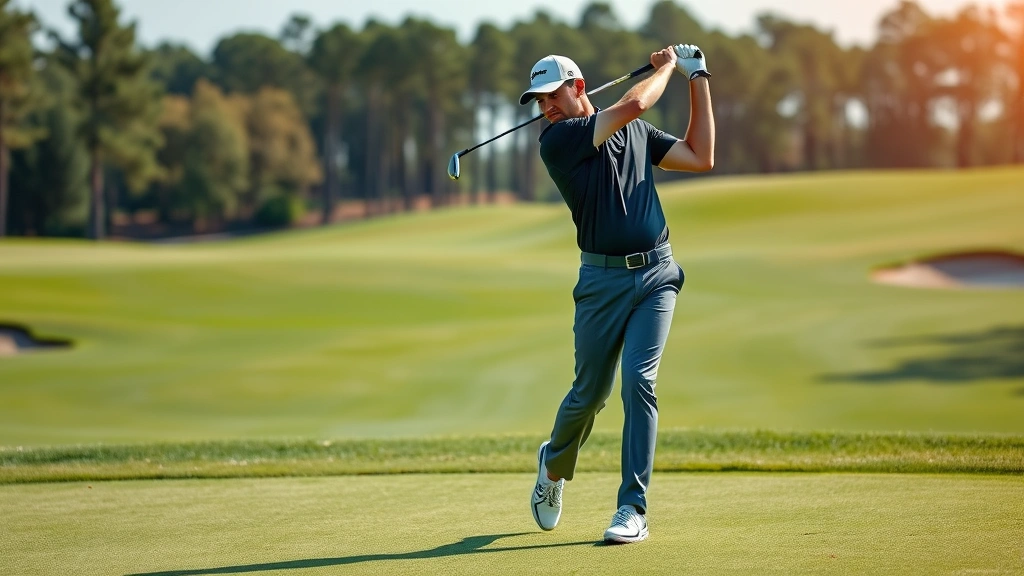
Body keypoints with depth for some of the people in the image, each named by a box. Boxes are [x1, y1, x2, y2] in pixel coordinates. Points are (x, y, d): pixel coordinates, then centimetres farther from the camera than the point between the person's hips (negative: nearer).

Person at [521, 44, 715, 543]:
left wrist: (697, 79, 14)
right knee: (590, 392, 5)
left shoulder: (637, 133, 11)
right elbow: (634, 103, -14)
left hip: (656, 274, 2)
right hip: (602, 279, -2)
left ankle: (632, 510, -11)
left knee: (638, 380, -13)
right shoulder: (556, 140, -7)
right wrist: (666, 67, 4)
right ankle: (555, 465, 38)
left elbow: (701, 158, 12)